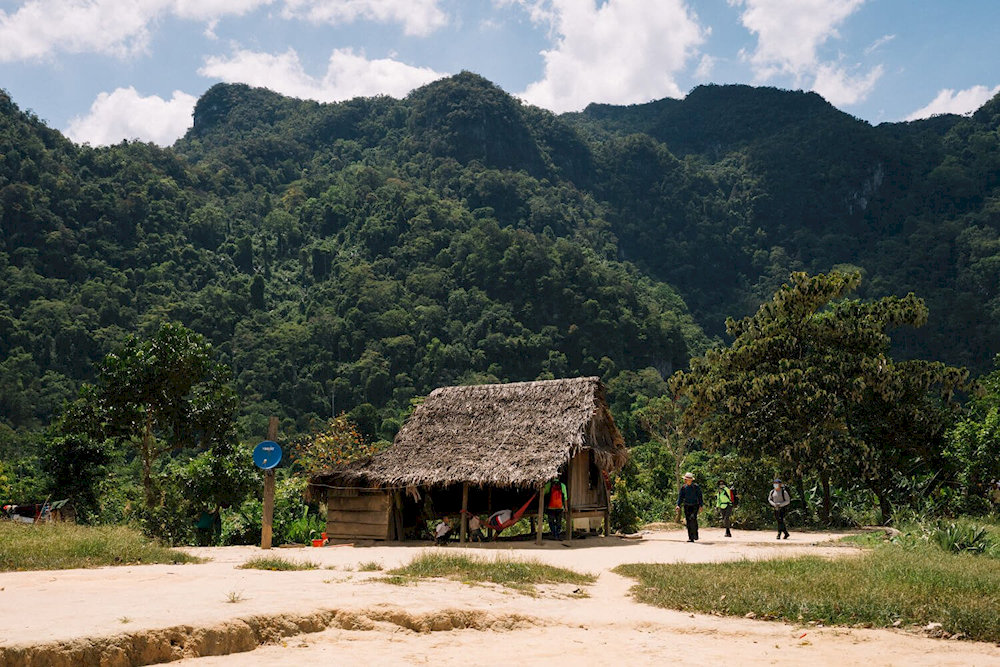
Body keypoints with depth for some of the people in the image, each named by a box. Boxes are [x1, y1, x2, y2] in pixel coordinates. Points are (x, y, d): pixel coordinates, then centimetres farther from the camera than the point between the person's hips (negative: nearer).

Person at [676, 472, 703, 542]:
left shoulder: (696, 487, -5)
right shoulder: (683, 487, 5)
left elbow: (700, 497, -2)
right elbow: (680, 497, 8)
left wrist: (700, 505, -11)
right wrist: (678, 505, -5)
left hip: (695, 505, -4)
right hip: (687, 506, 4)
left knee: (693, 518, -24)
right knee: (688, 523, 1)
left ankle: (695, 535, -11)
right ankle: (691, 538, 6)